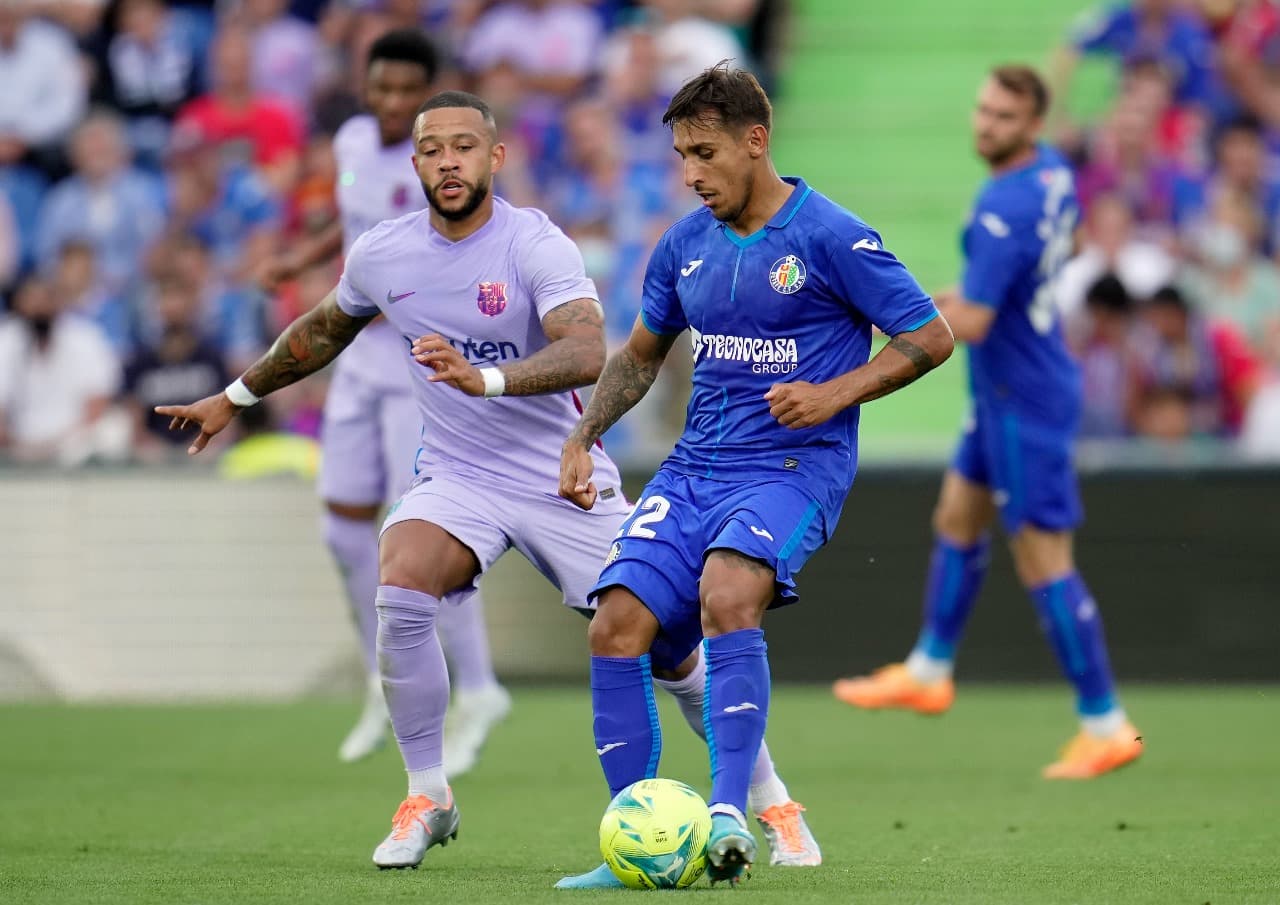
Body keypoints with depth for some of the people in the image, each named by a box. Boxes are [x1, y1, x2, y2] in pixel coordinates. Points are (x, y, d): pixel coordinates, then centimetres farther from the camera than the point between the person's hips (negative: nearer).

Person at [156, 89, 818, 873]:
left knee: (668, 651, -3)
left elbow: (587, 352, -33)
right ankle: (427, 797, -10)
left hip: (565, 480, -3)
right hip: (457, 480, 3)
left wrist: (486, 379, -48)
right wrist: (238, 397, 28)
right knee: (401, 595, -28)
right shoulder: (381, 255, -1)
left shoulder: (535, 245, -17)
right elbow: (324, 330, 21)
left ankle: (774, 804, 20)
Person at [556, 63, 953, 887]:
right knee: (617, 627, -12)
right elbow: (641, 354, 25)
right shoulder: (686, 244, 10)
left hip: (794, 465, -6)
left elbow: (931, 337, -5)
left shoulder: (829, 237, -8)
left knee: (725, 596, -34)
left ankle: (729, 817, -35)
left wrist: (836, 393, -17)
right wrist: (583, 440, 12)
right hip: (694, 469, 6)